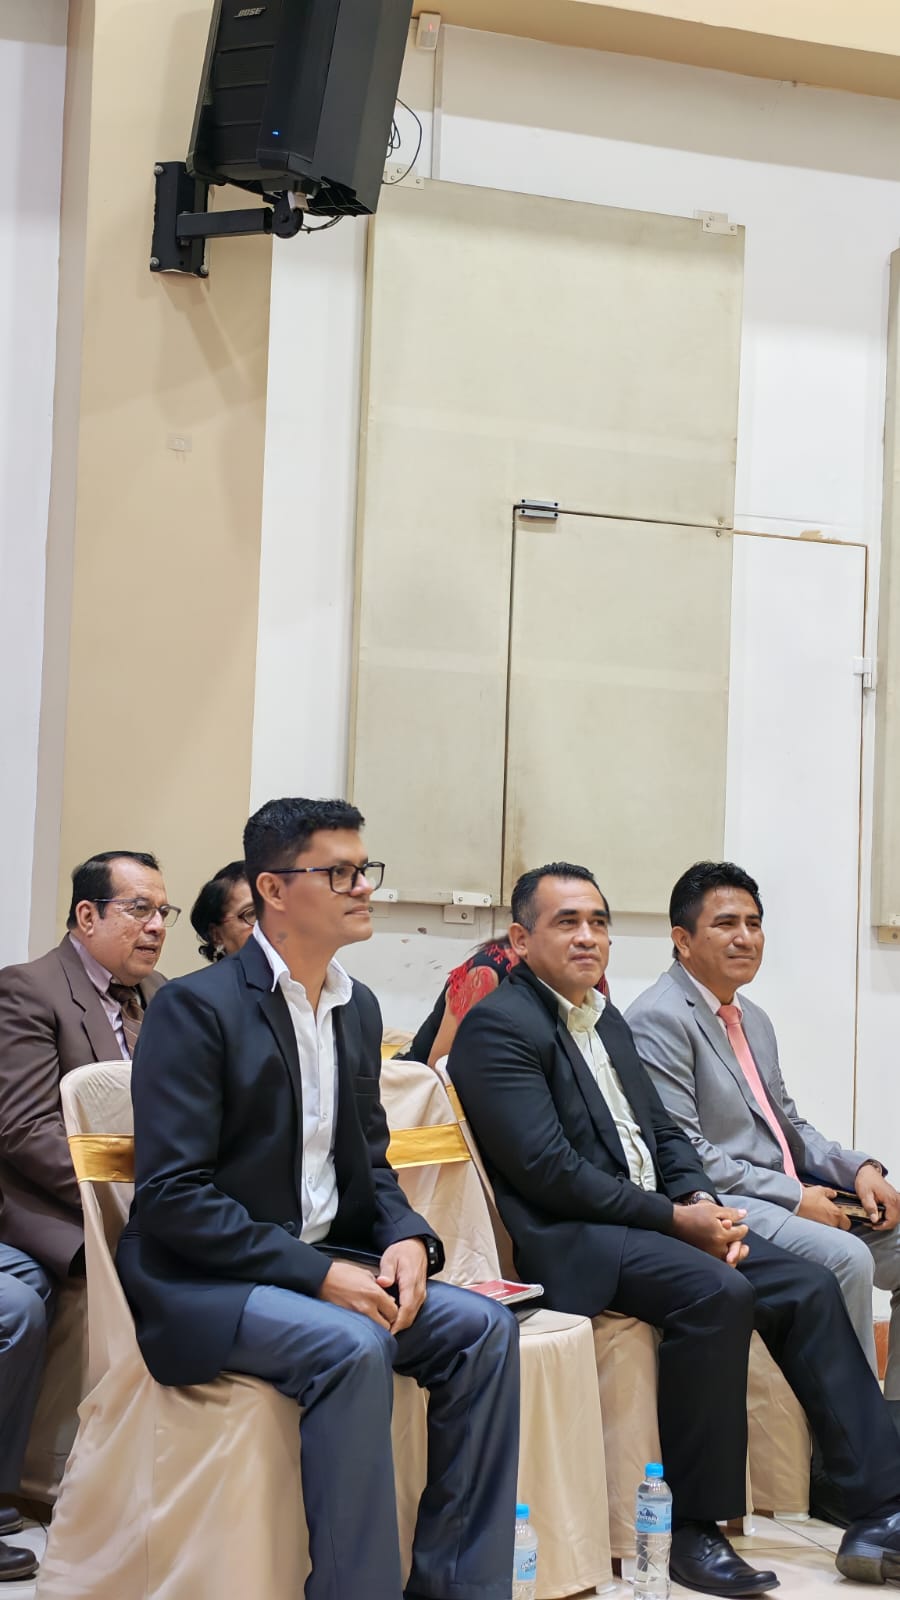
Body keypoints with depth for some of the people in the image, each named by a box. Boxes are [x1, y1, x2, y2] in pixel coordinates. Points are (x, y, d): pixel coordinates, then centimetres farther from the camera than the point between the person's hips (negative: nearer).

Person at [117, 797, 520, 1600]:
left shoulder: (358, 1007, 11)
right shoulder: (196, 1007, -12)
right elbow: (171, 1194, -18)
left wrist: (406, 1236, -5)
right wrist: (317, 1274, -23)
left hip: (327, 1261, 7)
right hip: (206, 1281, -7)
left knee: (484, 1326, -12)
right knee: (351, 1346, -32)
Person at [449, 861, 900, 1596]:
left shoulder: (609, 1021, 19)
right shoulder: (499, 1025, -10)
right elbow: (547, 1169, -18)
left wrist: (704, 1202, -3)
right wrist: (675, 1218, -16)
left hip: (656, 1219, 9)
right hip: (572, 1239, -9)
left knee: (809, 1285, -7)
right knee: (716, 1292, -31)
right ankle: (696, 1529, -20)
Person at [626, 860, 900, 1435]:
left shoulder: (754, 1019, 20)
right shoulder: (658, 1020, -11)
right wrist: (794, 1196, -17)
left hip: (794, 1193, 10)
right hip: (724, 1206, -10)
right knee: (845, 1257, -30)